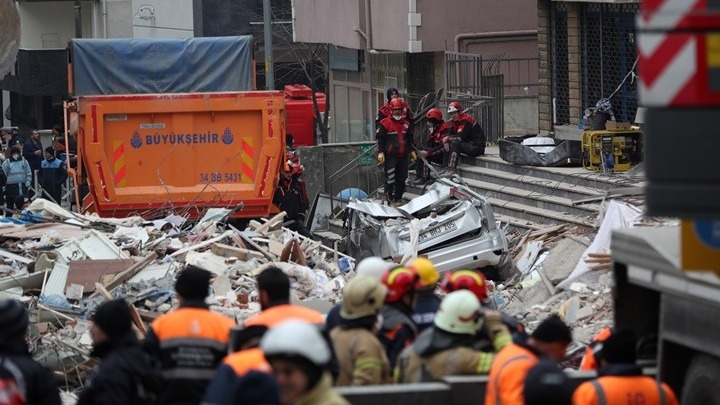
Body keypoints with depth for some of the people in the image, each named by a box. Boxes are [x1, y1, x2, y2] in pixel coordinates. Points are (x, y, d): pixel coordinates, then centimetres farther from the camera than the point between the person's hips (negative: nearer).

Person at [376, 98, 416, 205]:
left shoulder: (406, 124, 15)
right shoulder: (385, 123, -3)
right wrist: (380, 152, -13)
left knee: (401, 178, 8)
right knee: (390, 178, -10)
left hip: (403, 156, 6)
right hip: (390, 156, -6)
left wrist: (412, 151, 20)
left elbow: (410, 139, 25)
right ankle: (390, 198, -8)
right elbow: (380, 138, -5)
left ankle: (398, 198, 16)